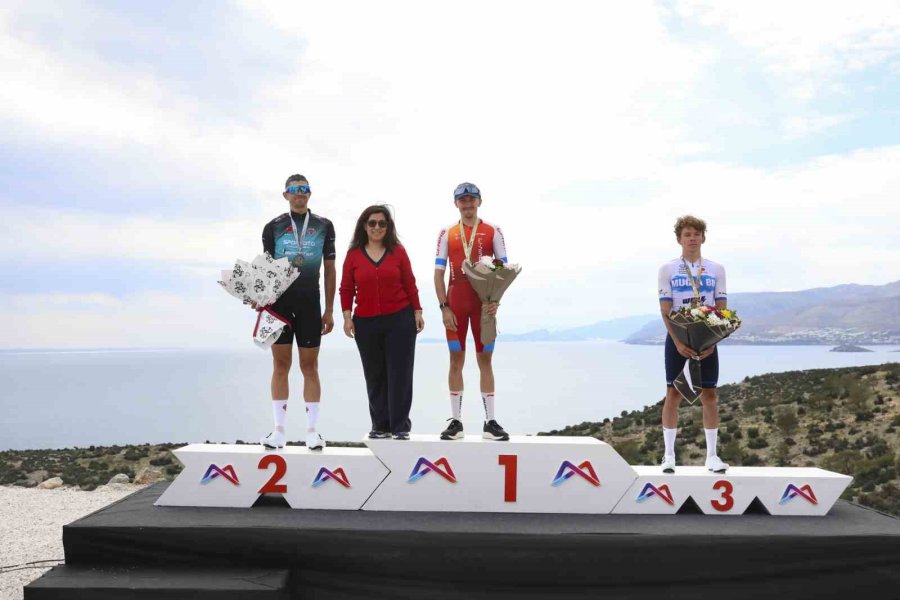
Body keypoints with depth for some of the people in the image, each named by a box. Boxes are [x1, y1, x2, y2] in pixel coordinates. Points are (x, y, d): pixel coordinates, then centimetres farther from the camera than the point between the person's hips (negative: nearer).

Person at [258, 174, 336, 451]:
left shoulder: (324, 226, 7)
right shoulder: (273, 227, 5)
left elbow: (330, 270, 8)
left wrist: (329, 310, 5)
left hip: (310, 303, 0)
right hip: (279, 303, 0)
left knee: (310, 366, 4)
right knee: (281, 365, 4)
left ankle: (312, 431, 10)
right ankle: (279, 430, 10)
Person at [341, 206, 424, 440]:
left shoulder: (398, 251, 1)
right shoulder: (353, 254, 3)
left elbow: (410, 284, 4)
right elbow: (346, 289, 4)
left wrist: (417, 311, 1)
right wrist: (347, 316, -3)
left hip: (400, 320, -1)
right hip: (366, 324, 1)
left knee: (399, 375, 2)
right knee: (375, 376, 9)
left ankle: (400, 427, 10)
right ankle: (380, 426, 19)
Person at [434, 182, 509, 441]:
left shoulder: (492, 232, 5)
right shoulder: (447, 234, 7)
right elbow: (439, 273, 5)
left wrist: (496, 299, -11)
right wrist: (444, 307, -4)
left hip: (484, 304, -1)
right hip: (455, 304, 1)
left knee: (485, 359, 2)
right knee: (456, 359, 3)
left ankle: (490, 422, 7)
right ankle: (456, 421, 8)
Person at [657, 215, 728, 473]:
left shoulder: (716, 270, 7)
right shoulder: (668, 269, 1)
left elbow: (722, 309, 4)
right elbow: (665, 311, -4)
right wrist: (678, 342, -15)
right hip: (677, 340, -2)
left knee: (709, 395, 2)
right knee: (673, 394, -1)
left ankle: (712, 455, 10)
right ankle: (669, 455, 6)